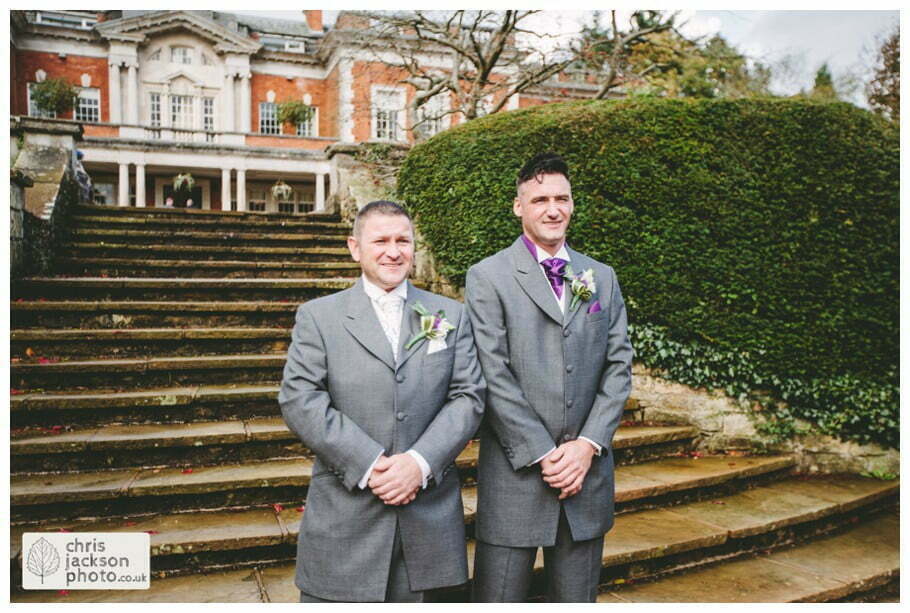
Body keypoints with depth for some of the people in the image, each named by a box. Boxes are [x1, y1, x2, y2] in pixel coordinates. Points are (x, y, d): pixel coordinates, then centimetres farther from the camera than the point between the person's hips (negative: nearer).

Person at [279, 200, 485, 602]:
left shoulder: (451, 315, 8)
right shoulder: (318, 317, 2)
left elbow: (469, 396, 1)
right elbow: (299, 400, -7)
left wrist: (420, 463, -13)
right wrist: (368, 465, -15)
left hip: (428, 512, 2)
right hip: (343, 519, -1)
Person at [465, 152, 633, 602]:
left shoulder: (602, 278, 10)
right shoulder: (487, 277, -4)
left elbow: (619, 366, 6)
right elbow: (494, 376, -10)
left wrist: (588, 444, -6)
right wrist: (543, 455, -13)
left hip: (588, 471, 4)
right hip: (516, 473, -3)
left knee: (577, 599, 17)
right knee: (499, 599, 7)